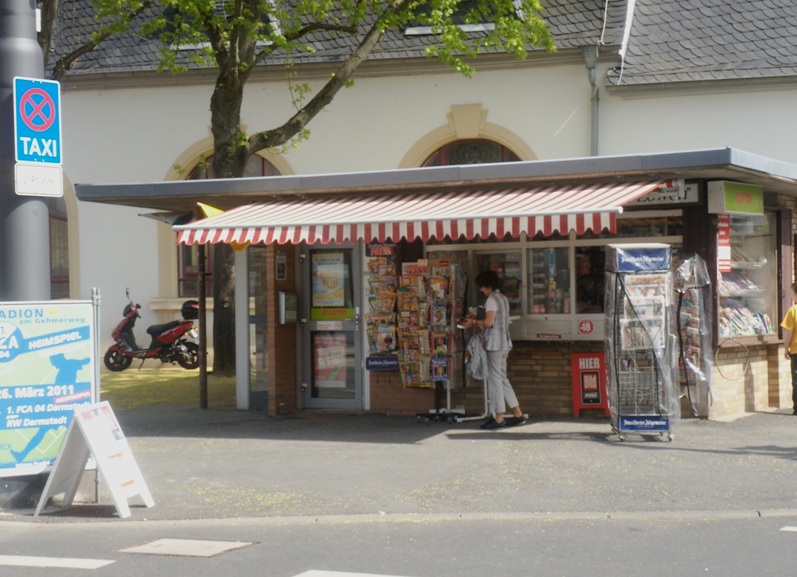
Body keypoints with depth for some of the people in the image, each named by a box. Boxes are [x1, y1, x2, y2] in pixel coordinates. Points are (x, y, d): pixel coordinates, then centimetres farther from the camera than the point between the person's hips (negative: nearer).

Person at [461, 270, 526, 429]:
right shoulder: (503, 299, 16)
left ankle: (498, 418, -2)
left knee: (495, 379, -4)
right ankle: (518, 414, 15)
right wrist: (476, 319, 17)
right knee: (502, 378, 14)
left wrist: (474, 322, -3)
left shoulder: (492, 299, -12)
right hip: (504, 342, 9)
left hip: (495, 344, -9)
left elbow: (489, 322, -19)